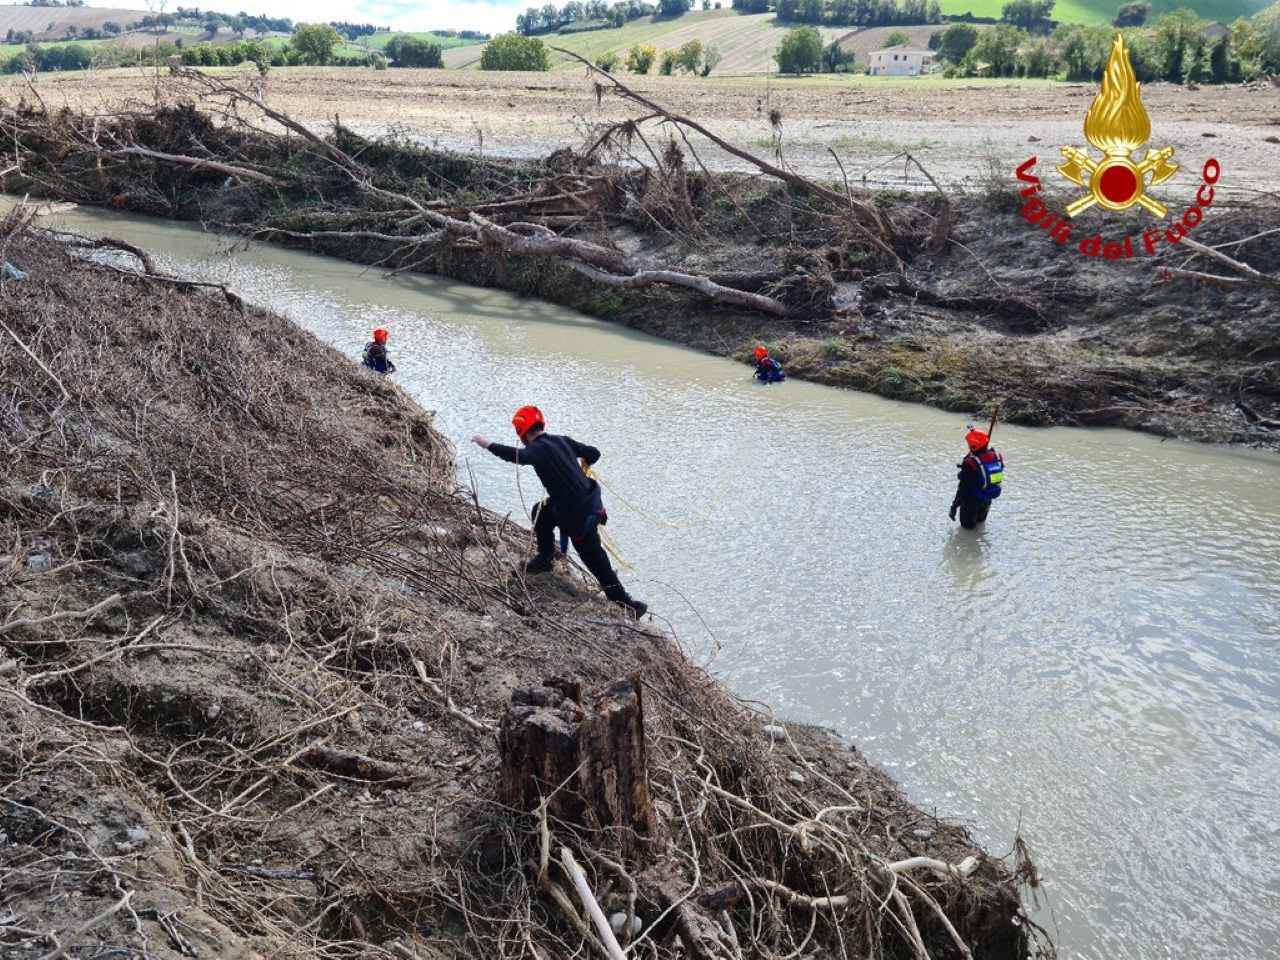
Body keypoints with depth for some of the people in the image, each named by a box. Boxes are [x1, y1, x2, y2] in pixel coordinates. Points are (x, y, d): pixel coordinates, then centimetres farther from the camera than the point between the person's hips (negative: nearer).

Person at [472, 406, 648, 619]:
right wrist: (582, 464, 34)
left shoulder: (538, 449, -14)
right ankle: (545, 559, 42)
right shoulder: (562, 441, 7)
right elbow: (594, 453, 12)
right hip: (590, 501, 8)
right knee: (541, 512, 27)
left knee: (596, 561, 6)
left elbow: (518, 456, -35)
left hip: (578, 515, -8)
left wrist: (489, 445, -27)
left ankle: (628, 603, 13)